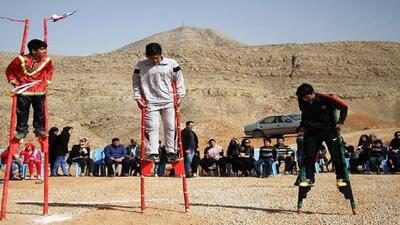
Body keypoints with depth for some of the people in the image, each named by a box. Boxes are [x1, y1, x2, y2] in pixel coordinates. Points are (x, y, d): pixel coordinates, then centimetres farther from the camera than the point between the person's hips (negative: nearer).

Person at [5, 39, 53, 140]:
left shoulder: (46, 60, -4)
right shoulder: (21, 60, -13)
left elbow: (49, 70, 20)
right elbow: (10, 70, 4)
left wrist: (47, 80, 11)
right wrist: (13, 80, -1)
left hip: (40, 91, 2)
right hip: (23, 91, -2)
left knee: (40, 111, 9)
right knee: (22, 111, 3)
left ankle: (40, 129, 24)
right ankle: (21, 130, 16)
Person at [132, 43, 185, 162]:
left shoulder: (172, 64, -1)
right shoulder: (141, 66, -1)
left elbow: (179, 80, 7)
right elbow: (136, 83, 7)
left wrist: (180, 96, 2)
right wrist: (138, 98, 1)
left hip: (169, 102, 1)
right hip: (150, 102, -1)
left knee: (170, 127, 4)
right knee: (152, 127, -5)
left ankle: (171, 152, 13)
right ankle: (152, 153, -2)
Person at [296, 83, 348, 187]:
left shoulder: (326, 99, -22)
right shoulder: (302, 101, -10)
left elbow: (344, 107, -11)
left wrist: (340, 122, -14)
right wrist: (303, 126, 6)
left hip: (329, 130, -3)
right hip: (312, 132, 3)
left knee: (336, 155, -4)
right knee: (309, 156, -1)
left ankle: (340, 178, 6)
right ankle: (309, 179, 8)